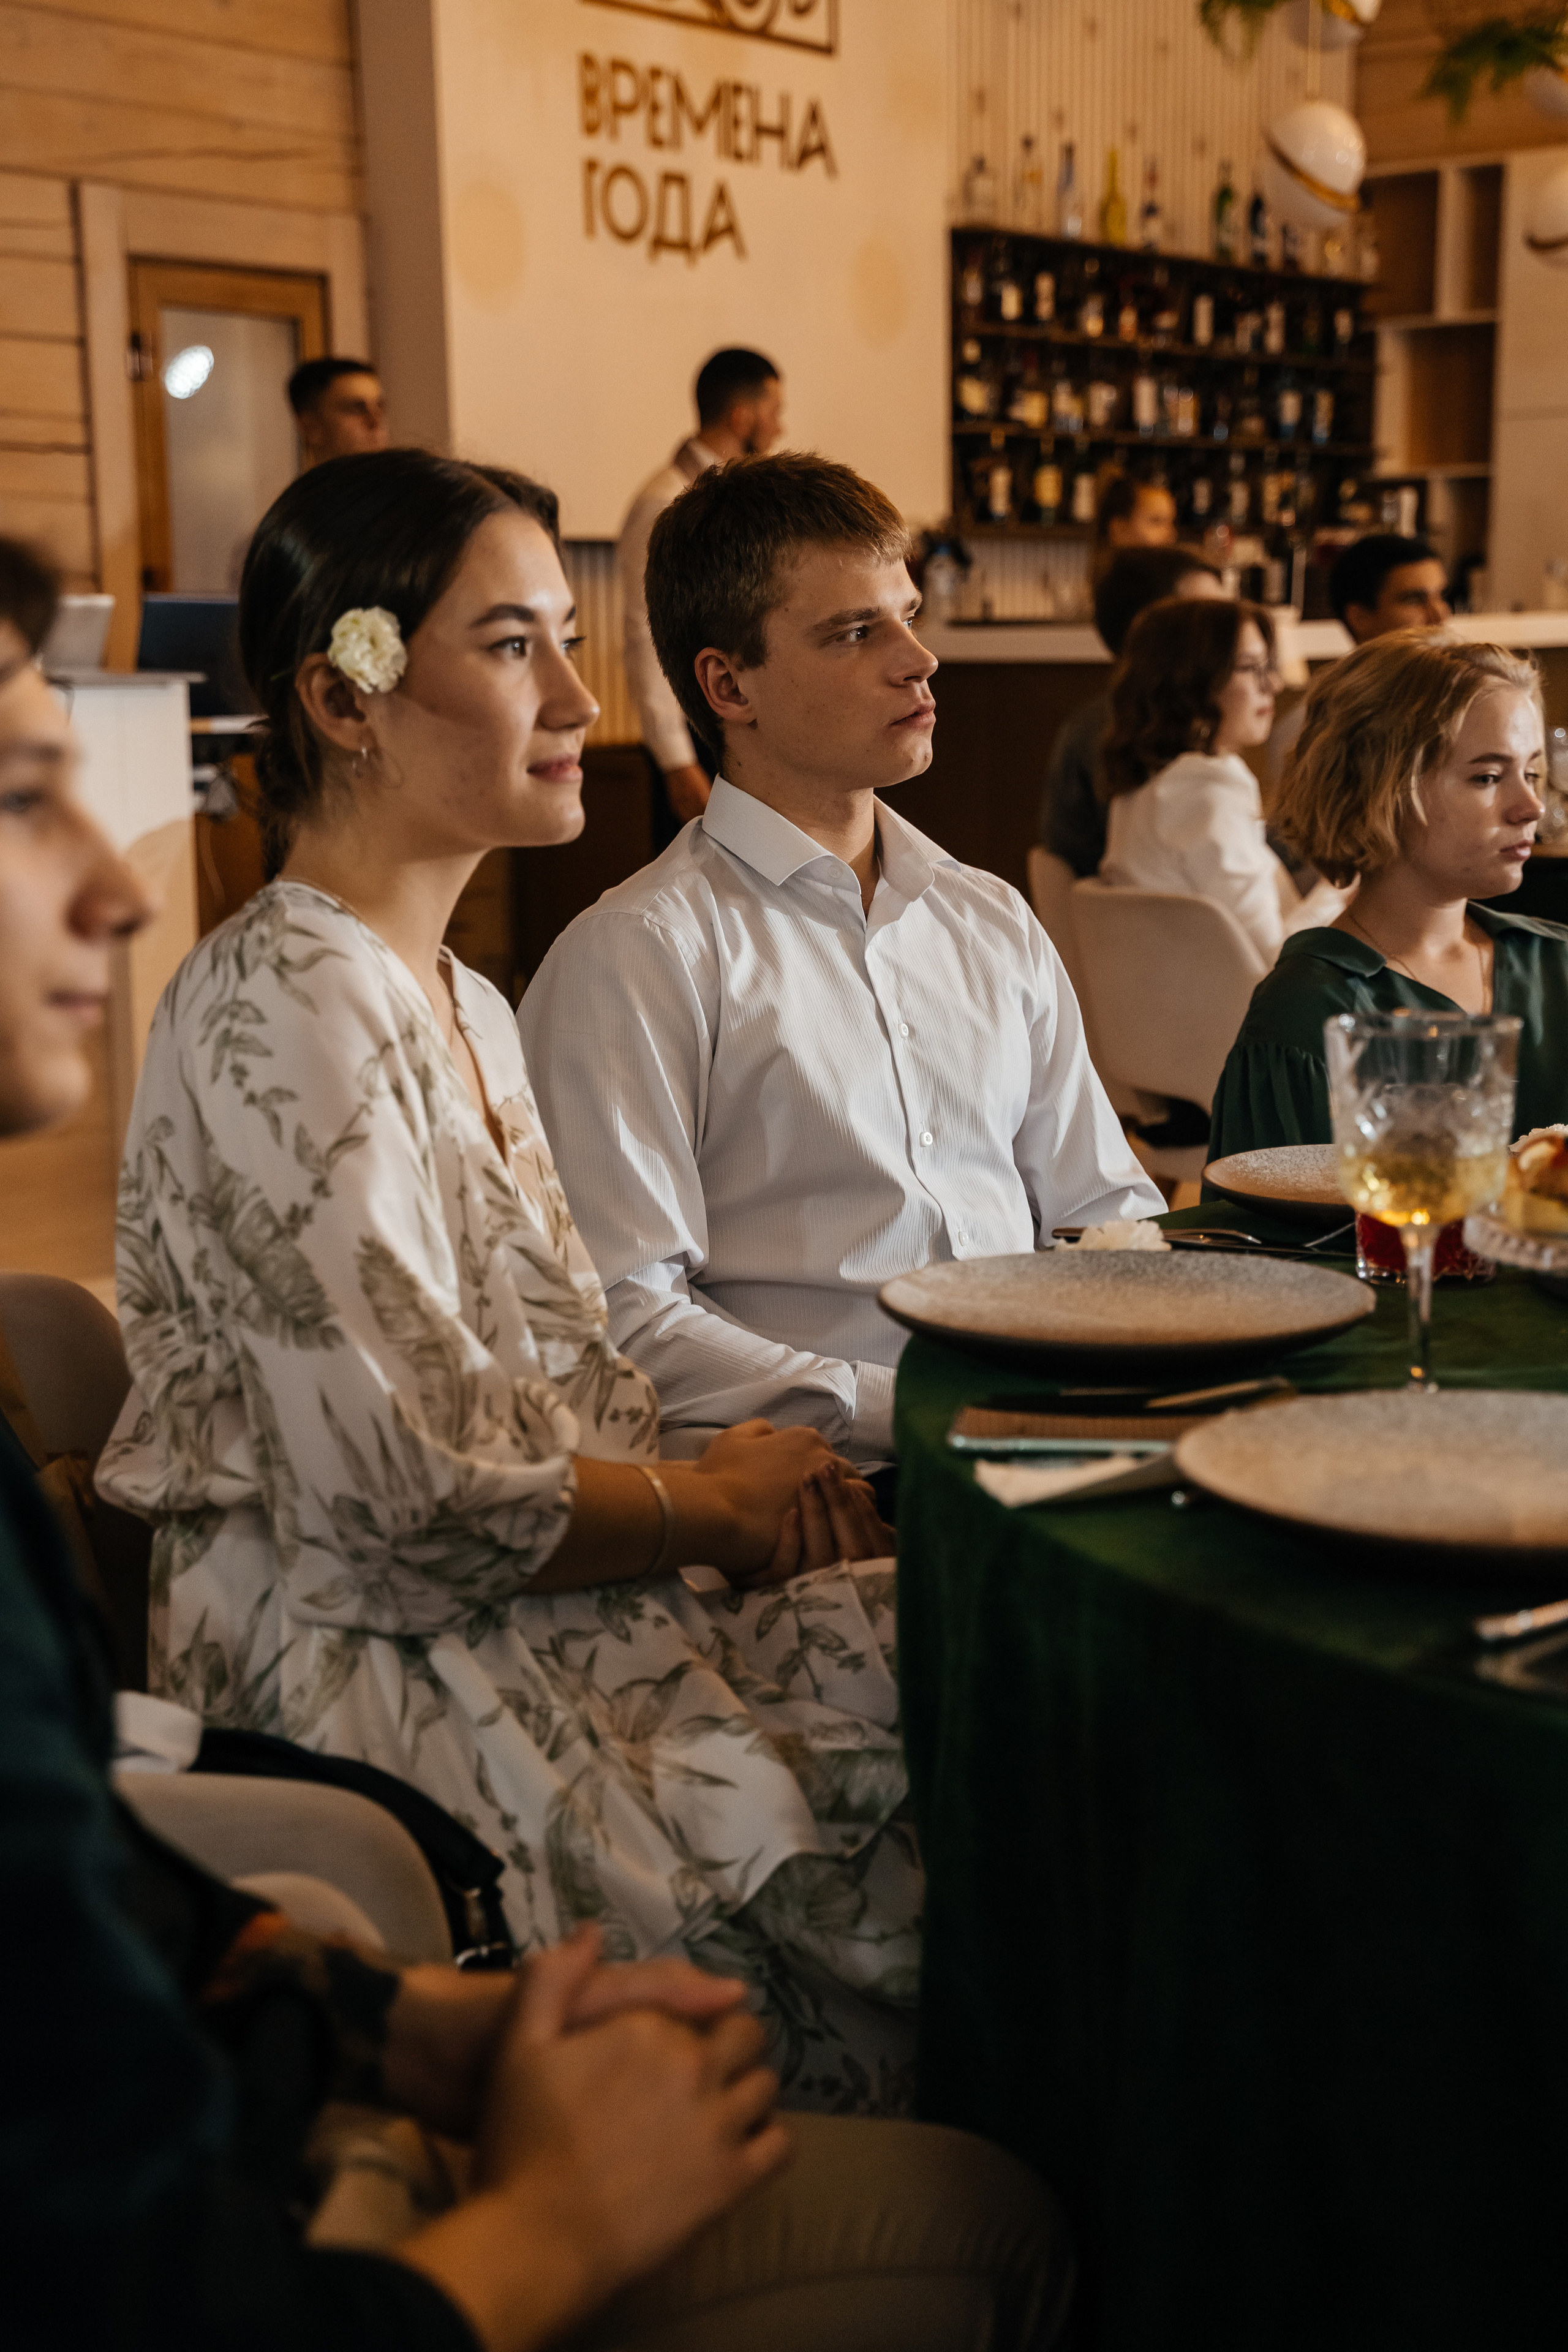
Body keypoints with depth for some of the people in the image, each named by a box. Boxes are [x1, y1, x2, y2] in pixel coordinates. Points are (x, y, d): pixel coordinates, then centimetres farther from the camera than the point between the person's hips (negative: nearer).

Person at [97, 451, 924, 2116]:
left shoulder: (462, 1005, 14)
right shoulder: (282, 1014, -17)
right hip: (392, 1682, -9)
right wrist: (719, 1504, -8)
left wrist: (735, 1472, -1)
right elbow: (412, 1509, -22)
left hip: (552, 1620, 9)